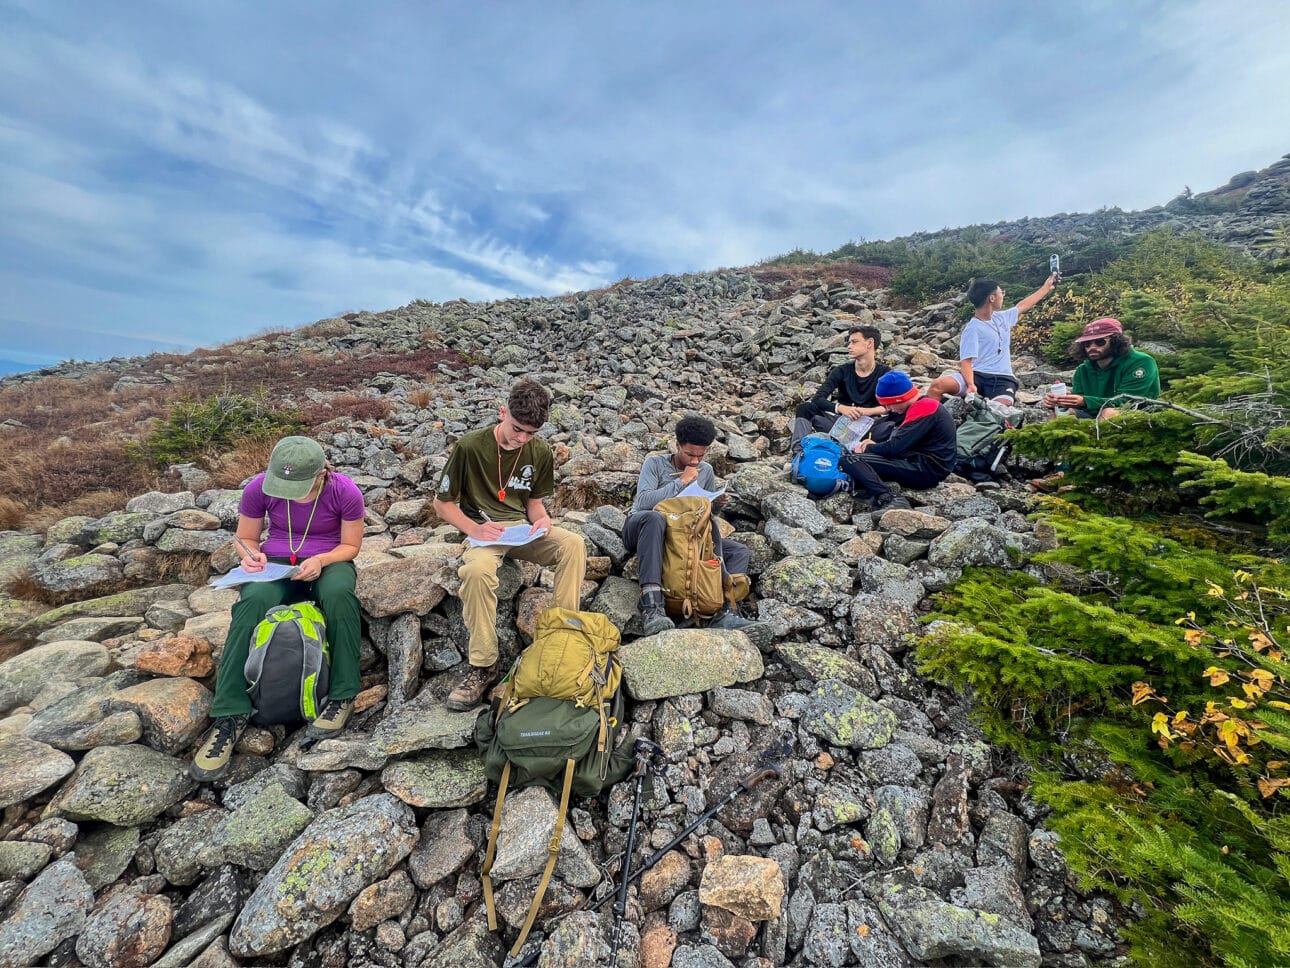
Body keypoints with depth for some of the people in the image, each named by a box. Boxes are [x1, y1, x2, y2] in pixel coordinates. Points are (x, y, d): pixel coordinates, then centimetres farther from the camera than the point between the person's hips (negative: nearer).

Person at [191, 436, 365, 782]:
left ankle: (342, 695, -24)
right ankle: (231, 713, -24)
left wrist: (320, 561, -25)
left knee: (338, 594, -37)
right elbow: (245, 538, 3)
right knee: (252, 602, -33)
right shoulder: (259, 487, -11)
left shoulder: (345, 491, -17)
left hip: (328, 563, -2)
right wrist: (251, 556, -19)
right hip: (276, 564, 2)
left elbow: (350, 546, -6)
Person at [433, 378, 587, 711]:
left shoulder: (540, 452, 0)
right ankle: (483, 665, -20)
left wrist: (541, 519, -11)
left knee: (573, 544, -26)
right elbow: (442, 503, -3)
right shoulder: (469, 447, -12)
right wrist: (473, 529, -19)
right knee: (477, 570, -37)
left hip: (523, 527, 3)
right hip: (482, 530, -3)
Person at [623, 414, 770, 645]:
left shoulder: (706, 471, 10)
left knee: (741, 552, -10)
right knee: (654, 518, -43)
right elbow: (643, 501, -20)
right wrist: (681, 482, -22)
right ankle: (652, 607, -49)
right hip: (642, 530, -5)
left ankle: (725, 612, -34)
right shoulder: (655, 463, -5)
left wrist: (717, 503, -6)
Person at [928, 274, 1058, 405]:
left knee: (1002, 408, -32)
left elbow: (1022, 306, 40)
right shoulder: (972, 329, -6)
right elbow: (966, 362, -15)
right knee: (937, 385, -34)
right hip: (978, 375, -4)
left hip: (1003, 378, 5)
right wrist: (971, 385, -32)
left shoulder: (1002, 317, 17)